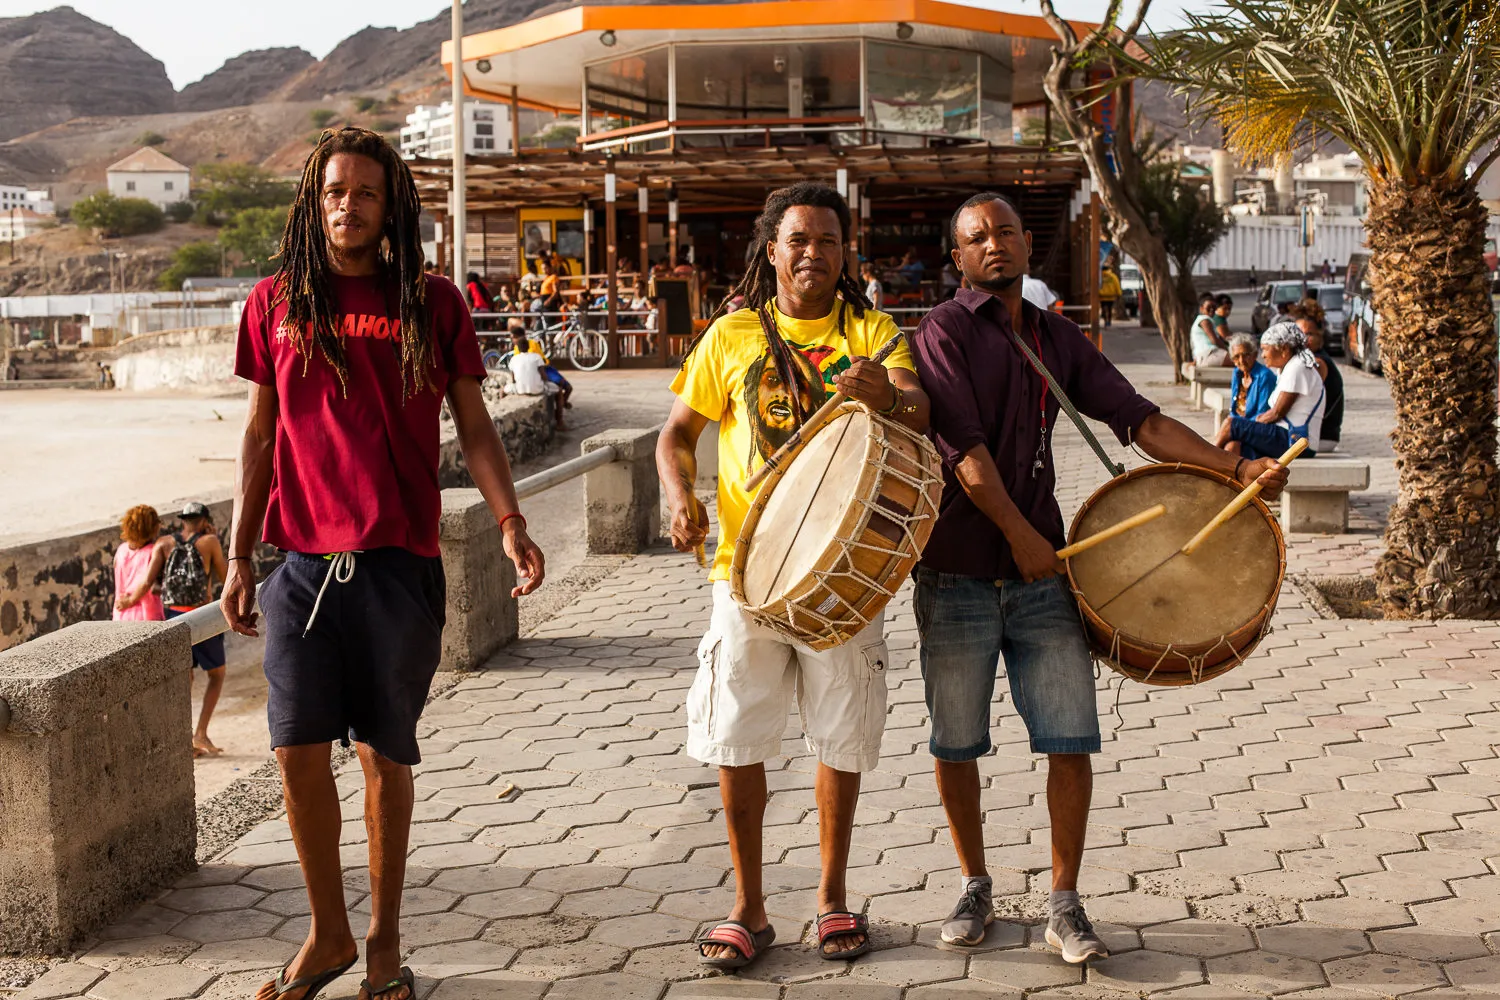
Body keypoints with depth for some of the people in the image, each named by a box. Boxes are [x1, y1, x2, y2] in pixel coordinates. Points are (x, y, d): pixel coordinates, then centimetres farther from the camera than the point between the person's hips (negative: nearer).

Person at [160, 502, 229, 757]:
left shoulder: (167, 542, 2)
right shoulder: (209, 541, -7)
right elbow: (224, 577, 2)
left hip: (173, 617, 4)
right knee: (217, 675, 13)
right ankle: (201, 733, 2)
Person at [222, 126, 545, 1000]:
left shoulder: (433, 303, 4)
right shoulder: (277, 304, 8)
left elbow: (473, 426, 5)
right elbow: (262, 434, 12)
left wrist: (510, 522, -10)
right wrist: (239, 557, 9)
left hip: (399, 562, -1)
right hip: (302, 560, 1)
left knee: (386, 751, 6)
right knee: (298, 747, -1)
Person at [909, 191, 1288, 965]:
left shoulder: (1058, 340, 12)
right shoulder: (943, 333, -3)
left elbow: (1137, 419, 6)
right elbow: (964, 445, -14)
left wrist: (1234, 468, -5)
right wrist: (1020, 535, -20)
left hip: (1043, 575, 3)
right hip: (957, 575, -3)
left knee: (1071, 741, -1)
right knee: (954, 744, 7)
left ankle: (1065, 905, 11)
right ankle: (974, 887, 26)